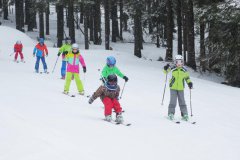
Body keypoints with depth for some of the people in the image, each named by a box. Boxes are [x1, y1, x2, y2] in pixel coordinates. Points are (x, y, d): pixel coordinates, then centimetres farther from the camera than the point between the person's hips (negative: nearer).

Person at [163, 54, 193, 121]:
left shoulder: (184, 70, 2)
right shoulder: (173, 68, -4)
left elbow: (187, 77, 13)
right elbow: (166, 72, 4)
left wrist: (189, 83, -1)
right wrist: (166, 69, -18)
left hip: (181, 88, 1)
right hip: (173, 88, -1)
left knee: (182, 101, 3)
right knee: (173, 101, -5)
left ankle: (185, 115, 9)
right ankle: (171, 114, 4)